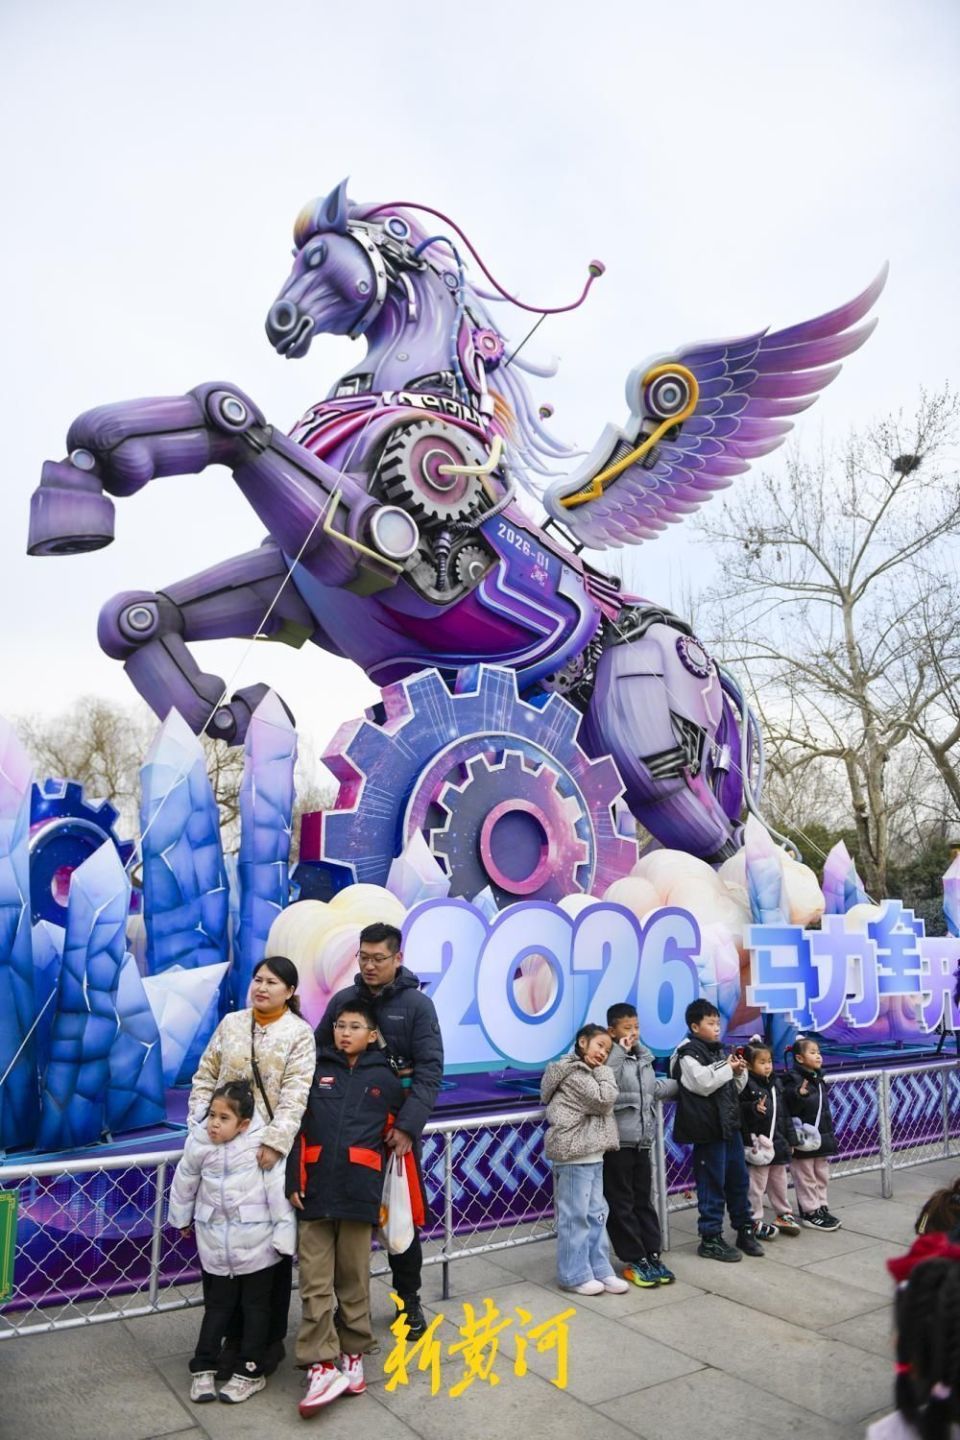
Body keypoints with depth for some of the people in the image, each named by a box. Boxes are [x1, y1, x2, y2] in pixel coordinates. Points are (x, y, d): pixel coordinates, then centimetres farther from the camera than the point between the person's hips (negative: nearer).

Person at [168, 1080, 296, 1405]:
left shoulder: (262, 1146, -21)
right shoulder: (198, 1143, -10)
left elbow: (278, 1191, -17)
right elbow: (184, 1183, 8)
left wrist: (284, 1234, -15)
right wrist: (181, 1218, 21)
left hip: (256, 1244, -2)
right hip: (215, 1245, 3)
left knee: (255, 1308, 11)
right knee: (217, 1307, 16)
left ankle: (249, 1372, 24)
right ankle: (203, 1369, 29)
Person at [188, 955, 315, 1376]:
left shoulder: (300, 1034, -5)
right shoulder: (231, 1023, 7)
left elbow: (295, 1094, -15)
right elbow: (205, 1076, 10)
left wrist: (275, 1141, -25)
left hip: (272, 1151, -3)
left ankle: (272, 1337, 24)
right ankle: (234, 1335, 25)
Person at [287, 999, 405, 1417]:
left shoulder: (385, 1078, 3)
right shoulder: (316, 1071, 5)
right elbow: (296, 1127, 2)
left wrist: (388, 1193, 8)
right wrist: (293, 1180, -6)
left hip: (359, 1192, -1)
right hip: (315, 1190, 1)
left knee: (353, 1278, 10)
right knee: (315, 1281, 0)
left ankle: (352, 1355, 25)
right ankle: (322, 1365, 6)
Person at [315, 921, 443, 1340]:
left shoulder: (417, 1004, -7)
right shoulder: (342, 1000, 2)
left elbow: (429, 1070, -11)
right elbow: (318, 1053, 9)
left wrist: (408, 1125, -19)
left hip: (397, 1128, -2)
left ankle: (409, 1300, 27)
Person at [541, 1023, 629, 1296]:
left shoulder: (586, 1072, 20)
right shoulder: (574, 1073, -14)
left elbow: (601, 1106, 17)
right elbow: (605, 1101, -17)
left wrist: (601, 1069, 8)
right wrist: (604, 1071, -8)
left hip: (591, 1153, 10)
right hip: (574, 1153, -10)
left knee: (596, 1214, 13)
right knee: (575, 1215, -2)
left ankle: (599, 1269, 20)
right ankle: (574, 1275, 7)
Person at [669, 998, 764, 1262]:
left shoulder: (718, 1051, 14)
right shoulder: (687, 1054, -12)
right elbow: (703, 1084, -23)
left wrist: (739, 1072, 0)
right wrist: (728, 1068, -13)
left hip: (730, 1125, 8)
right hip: (708, 1130, -8)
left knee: (739, 1179, 15)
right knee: (712, 1184, -2)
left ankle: (745, 1230, 29)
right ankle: (710, 1239, 9)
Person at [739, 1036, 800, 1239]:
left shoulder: (776, 1083, 9)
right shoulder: (746, 1085, -14)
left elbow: (784, 1113, 14)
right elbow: (738, 1111, -20)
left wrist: (789, 1139, 14)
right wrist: (754, 1109, -35)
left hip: (778, 1142, 7)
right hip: (758, 1144, -7)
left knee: (780, 1182, 19)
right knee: (757, 1185, 2)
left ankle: (783, 1215, 34)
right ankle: (755, 1221, 12)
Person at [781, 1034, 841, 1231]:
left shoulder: (818, 1080, 10)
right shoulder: (793, 1079, -17)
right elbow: (788, 1107, -27)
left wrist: (829, 1133, 19)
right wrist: (799, 1094, -43)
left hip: (820, 1136, 9)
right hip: (803, 1139, -9)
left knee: (821, 1175, 16)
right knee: (806, 1177, 3)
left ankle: (821, 1208, 28)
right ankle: (810, 1212, 13)